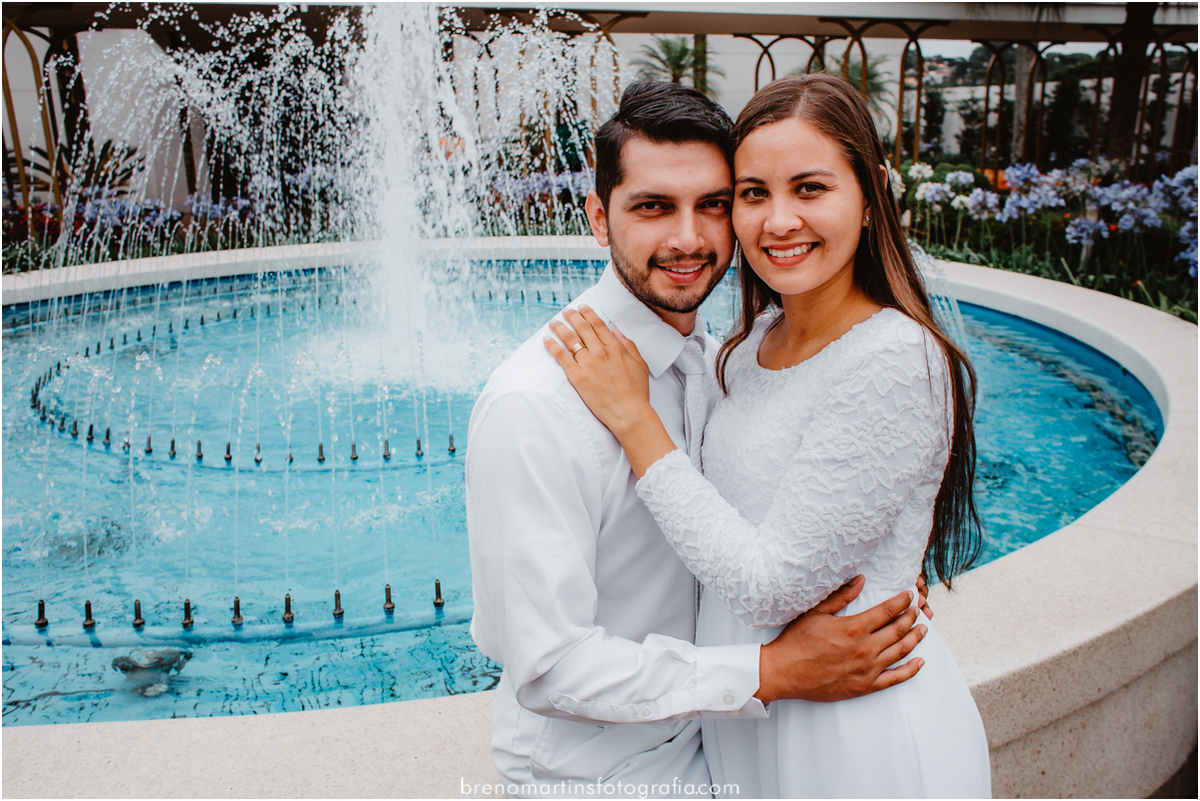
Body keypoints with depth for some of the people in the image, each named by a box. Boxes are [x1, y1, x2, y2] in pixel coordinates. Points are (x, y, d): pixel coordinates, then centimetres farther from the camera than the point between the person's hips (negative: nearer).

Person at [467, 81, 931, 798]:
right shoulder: (533, 405, -28)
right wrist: (770, 672, -25)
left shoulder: (714, 357, -4)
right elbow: (548, 669, -26)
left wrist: (868, 565, -8)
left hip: (697, 733, 7)